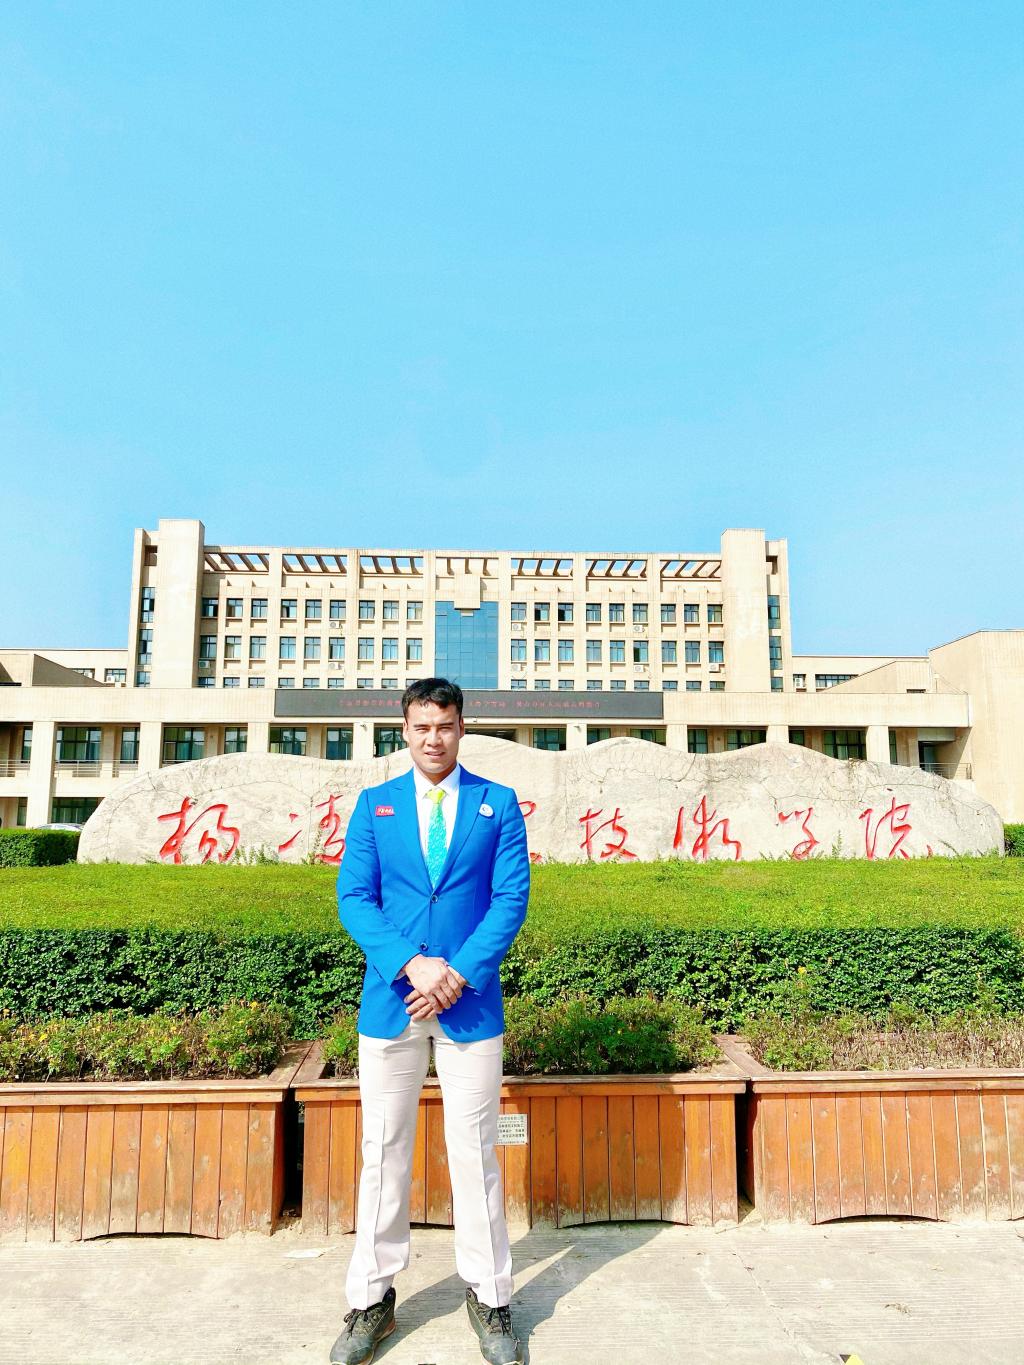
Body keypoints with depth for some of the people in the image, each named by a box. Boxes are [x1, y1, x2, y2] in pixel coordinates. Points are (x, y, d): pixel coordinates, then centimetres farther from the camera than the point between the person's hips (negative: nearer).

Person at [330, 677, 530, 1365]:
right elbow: (354, 897, -2)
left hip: (471, 1001, -1)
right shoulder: (374, 804, 5)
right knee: (383, 1152, 11)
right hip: (391, 999, 1)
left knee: (475, 1152, 8)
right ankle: (372, 1301, 28)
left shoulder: (498, 804, 2)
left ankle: (490, 1301, 26)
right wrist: (411, 965, -15)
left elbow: (512, 898, -4)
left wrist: (457, 974, -14)